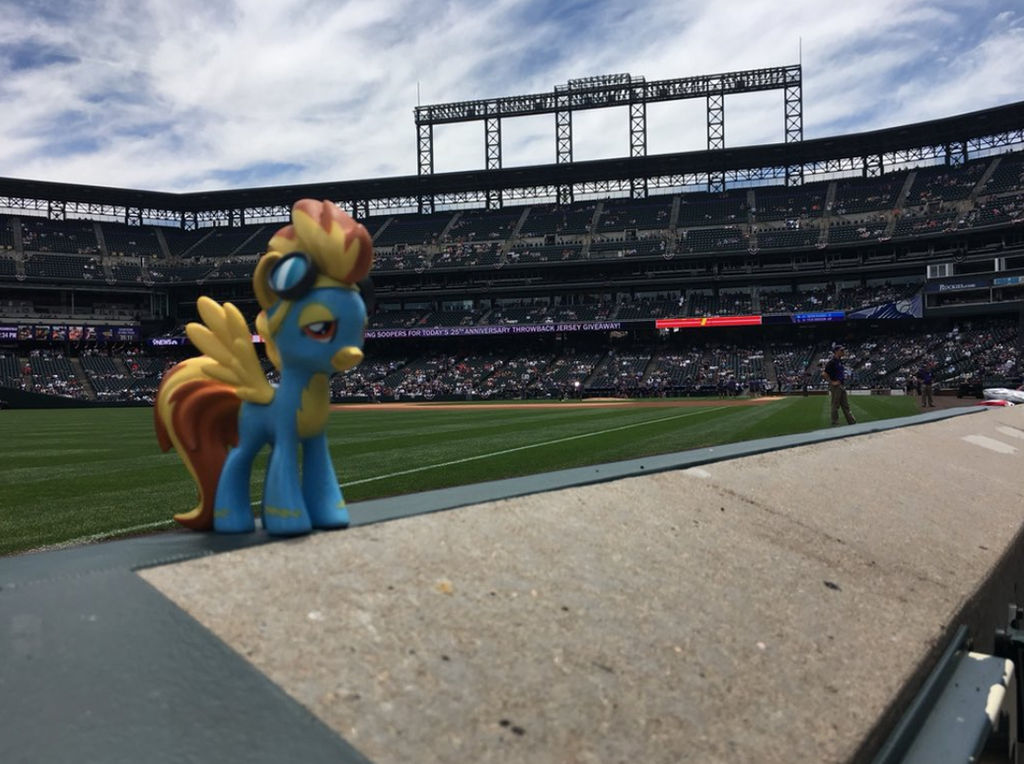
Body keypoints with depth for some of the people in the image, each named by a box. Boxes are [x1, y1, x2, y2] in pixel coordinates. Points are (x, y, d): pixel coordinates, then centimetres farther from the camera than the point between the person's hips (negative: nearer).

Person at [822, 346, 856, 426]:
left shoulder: (840, 361, 14)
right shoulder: (832, 362, -14)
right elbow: (824, 374, -20)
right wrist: (832, 382, -19)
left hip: (842, 386, 9)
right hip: (835, 386, -9)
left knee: (846, 406, 11)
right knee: (835, 406, -3)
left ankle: (852, 423, 15)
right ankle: (835, 425, 3)